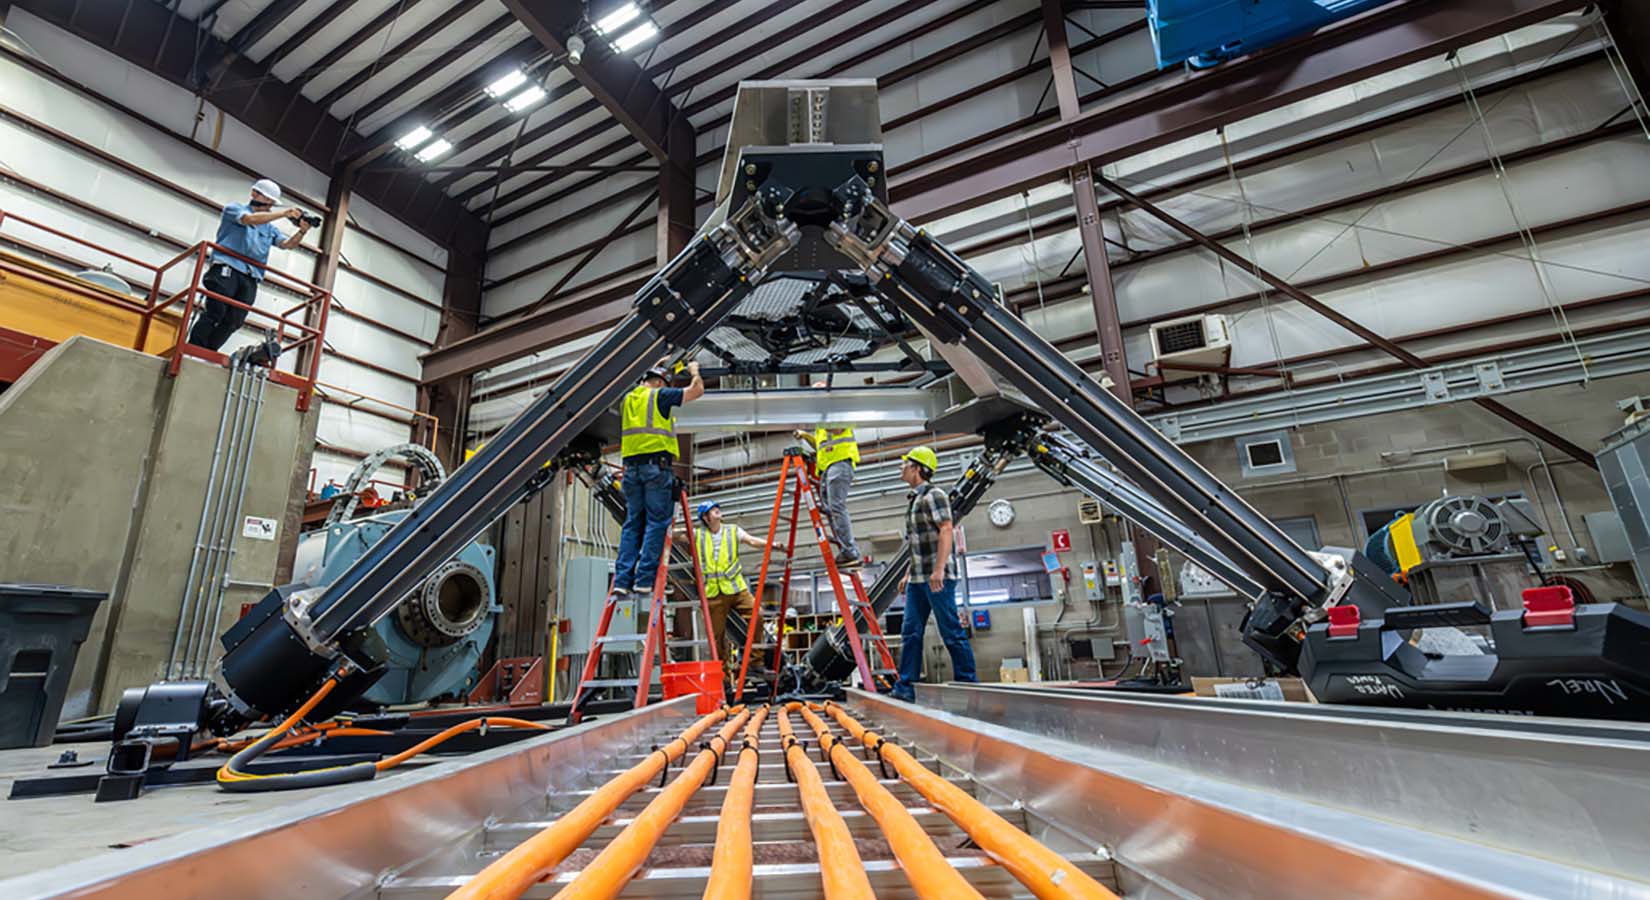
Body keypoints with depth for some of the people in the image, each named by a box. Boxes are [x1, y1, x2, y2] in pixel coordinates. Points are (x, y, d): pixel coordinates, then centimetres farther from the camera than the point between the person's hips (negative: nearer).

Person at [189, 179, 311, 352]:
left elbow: (287, 244, 10)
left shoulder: (270, 227, 26)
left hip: (250, 279, 4)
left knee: (232, 322, -5)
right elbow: (250, 219, -9)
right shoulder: (234, 209, 12)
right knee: (215, 312, -14)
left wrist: (302, 232, -9)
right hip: (226, 270, -4)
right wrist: (284, 213, -12)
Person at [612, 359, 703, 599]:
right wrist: (695, 371, 23)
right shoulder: (660, 395, 1)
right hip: (657, 466, -6)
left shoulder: (628, 399, 19)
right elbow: (697, 390, 4)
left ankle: (622, 580, 1)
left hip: (631, 468, 6)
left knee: (632, 524, 8)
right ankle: (644, 580, -8)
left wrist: (656, 368, 52)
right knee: (656, 523, -3)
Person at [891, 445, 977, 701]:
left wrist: (938, 569, -27)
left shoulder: (933, 495, -10)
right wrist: (909, 573, 22)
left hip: (937, 577, -9)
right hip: (917, 579, 9)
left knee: (951, 632, -2)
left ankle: (967, 683, 8)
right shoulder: (915, 499, 18)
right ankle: (906, 687, 9)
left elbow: (946, 532, -20)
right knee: (910, 632, 6)